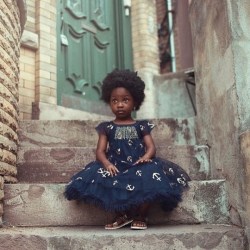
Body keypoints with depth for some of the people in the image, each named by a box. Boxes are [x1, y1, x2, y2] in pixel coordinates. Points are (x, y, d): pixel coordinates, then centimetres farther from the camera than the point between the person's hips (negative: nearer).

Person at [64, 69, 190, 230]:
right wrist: (107, 164, -18)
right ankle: (122, 215, -7)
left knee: (150, 177, -33)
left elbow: (151, 147, 3)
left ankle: (141, 216, -7)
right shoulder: (107, 128, 14)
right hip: (115, 168, 1)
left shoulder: (141, 126, 14)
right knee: (100, 178, -31)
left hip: (138, 167, -1)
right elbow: (100, 151, 4)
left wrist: (146, 157, -21)